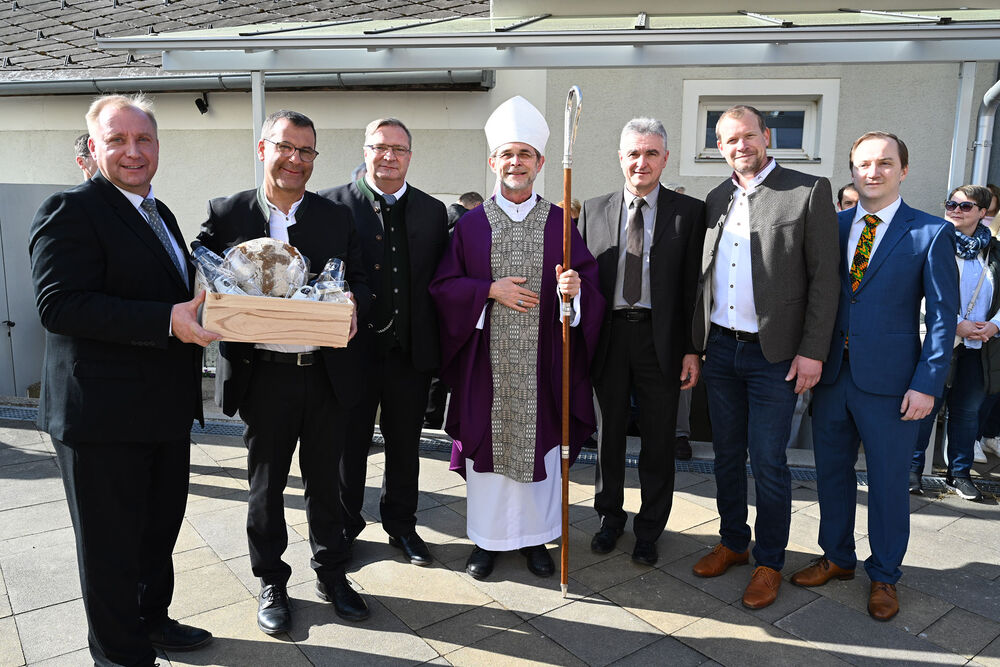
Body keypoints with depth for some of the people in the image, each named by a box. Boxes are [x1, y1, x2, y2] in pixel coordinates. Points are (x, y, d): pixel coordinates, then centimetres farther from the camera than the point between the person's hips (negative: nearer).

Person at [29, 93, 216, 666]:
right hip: (104, 417, -9)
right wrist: (167, 321, -31)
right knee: (111, 543, 8)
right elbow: (60, 304, -25)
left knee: (161, 526, 23)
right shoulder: (69, 211, -13)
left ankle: (153, 620, 44)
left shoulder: (160, 214, 15)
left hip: (166, 410, 9)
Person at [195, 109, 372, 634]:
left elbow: (363, 281, 6)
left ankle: (331, 575, 35)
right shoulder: (226, 214, 1)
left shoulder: (337, 217, 6)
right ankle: (271, 583, 33)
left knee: (325, 480, 15)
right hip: (264, 374, -1)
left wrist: (353, 303, -16)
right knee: (265, 484, 13)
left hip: (326, 373, 2)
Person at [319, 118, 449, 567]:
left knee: (405, 446, 15)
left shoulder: (433, 211, 7)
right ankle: (344, 527, 33)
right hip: (353, 349, -2)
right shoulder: (333, 204, -2)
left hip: (412, 352, 3)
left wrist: (438, 346, 1)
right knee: (349, 444, 13)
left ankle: (401, 525, 34)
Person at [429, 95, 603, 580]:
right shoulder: (472, 224, 3)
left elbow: (590, 280, 2)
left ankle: (535, 536, 28)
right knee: (487, 442, 7)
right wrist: (490, 289, -13)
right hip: (487, 361, 0)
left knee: (539, 443, 8)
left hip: (541, 362, 1)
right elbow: (443, 284, 1)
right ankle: (487, 539, 26)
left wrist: (576, 287, -20)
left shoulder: (559, 223, 4)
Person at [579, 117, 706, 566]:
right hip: (608, 336, 2)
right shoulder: (593, 210, 7)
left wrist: (692, 349, -7)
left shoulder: (689, 212, 1)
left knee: (658, 441, 9)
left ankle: (648, 531, 27)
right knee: (609, 433, 14)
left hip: (661, 339, -1)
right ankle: (611, 518, 34)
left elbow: (694, 286, -2)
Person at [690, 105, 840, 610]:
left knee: (768, 463, 2)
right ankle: (733, 543, 32)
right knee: (726, 455, 15)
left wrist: (812, 351, -12)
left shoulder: (810, 191, -5)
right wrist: (696, 345, 9)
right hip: (720, 349, 5)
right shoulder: (716, 200, 10)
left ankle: (769, 563, 20)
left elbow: (824, 278, -8)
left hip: (774, 354, -5)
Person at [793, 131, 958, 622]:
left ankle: (883, 576, 29)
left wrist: (927, 384, -10)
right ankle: (836, 557, 34)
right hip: (831, 374, 3)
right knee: (832, 472, 14)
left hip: (889, 381, -3)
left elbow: (942, 317, -4)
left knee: (888, 482, 9)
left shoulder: (931, 233, -2)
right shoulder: (832, 226, 7)